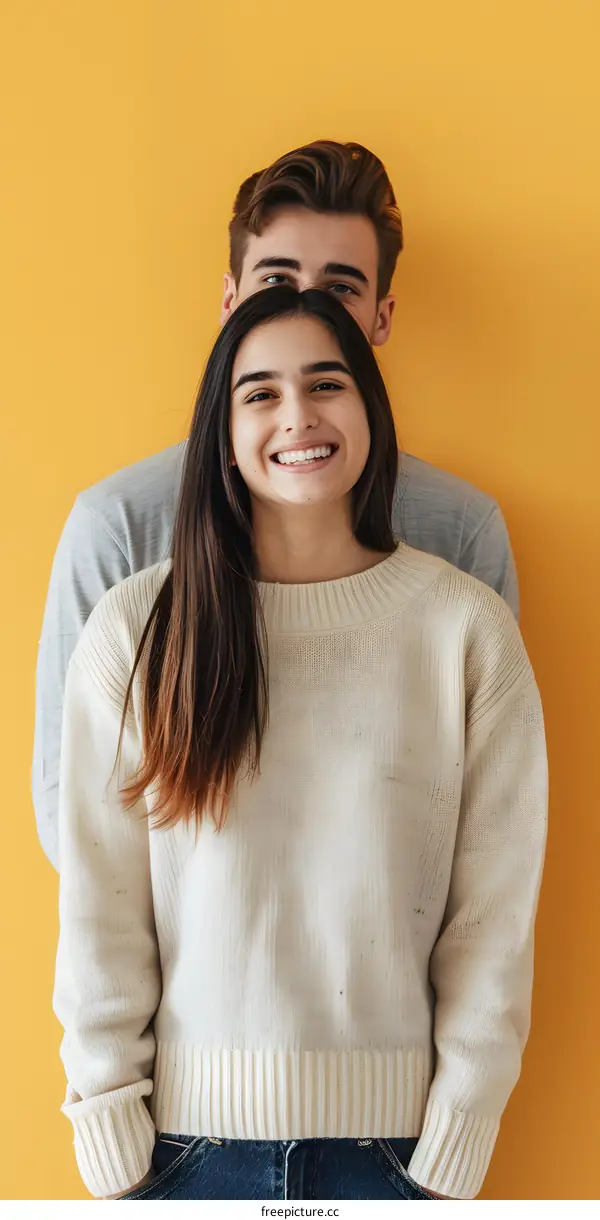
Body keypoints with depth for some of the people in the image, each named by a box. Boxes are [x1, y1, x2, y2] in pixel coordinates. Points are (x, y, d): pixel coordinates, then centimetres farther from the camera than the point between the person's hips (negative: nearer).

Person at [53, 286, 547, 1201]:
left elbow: (496, 915, -5)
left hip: (392, 1132, 0)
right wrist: (114, 1133, -4)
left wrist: (455, 1147, -4)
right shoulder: (135, 630, -7)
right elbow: (101, 904, -4)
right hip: (189, 1130, 1)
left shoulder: (469, 629, -7)